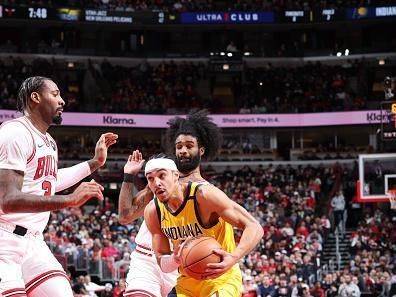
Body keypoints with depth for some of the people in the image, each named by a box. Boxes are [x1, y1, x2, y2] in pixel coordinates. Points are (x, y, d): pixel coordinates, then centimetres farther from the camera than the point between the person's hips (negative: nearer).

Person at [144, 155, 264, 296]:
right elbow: (162, 263, 3)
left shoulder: (204, 195, -21)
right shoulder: (152, 212, -4)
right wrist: (175, 258, -22)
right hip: (187, 281, 6)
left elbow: (254, 228, -22)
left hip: (221, 278, -5)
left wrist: (234, 258, -39)